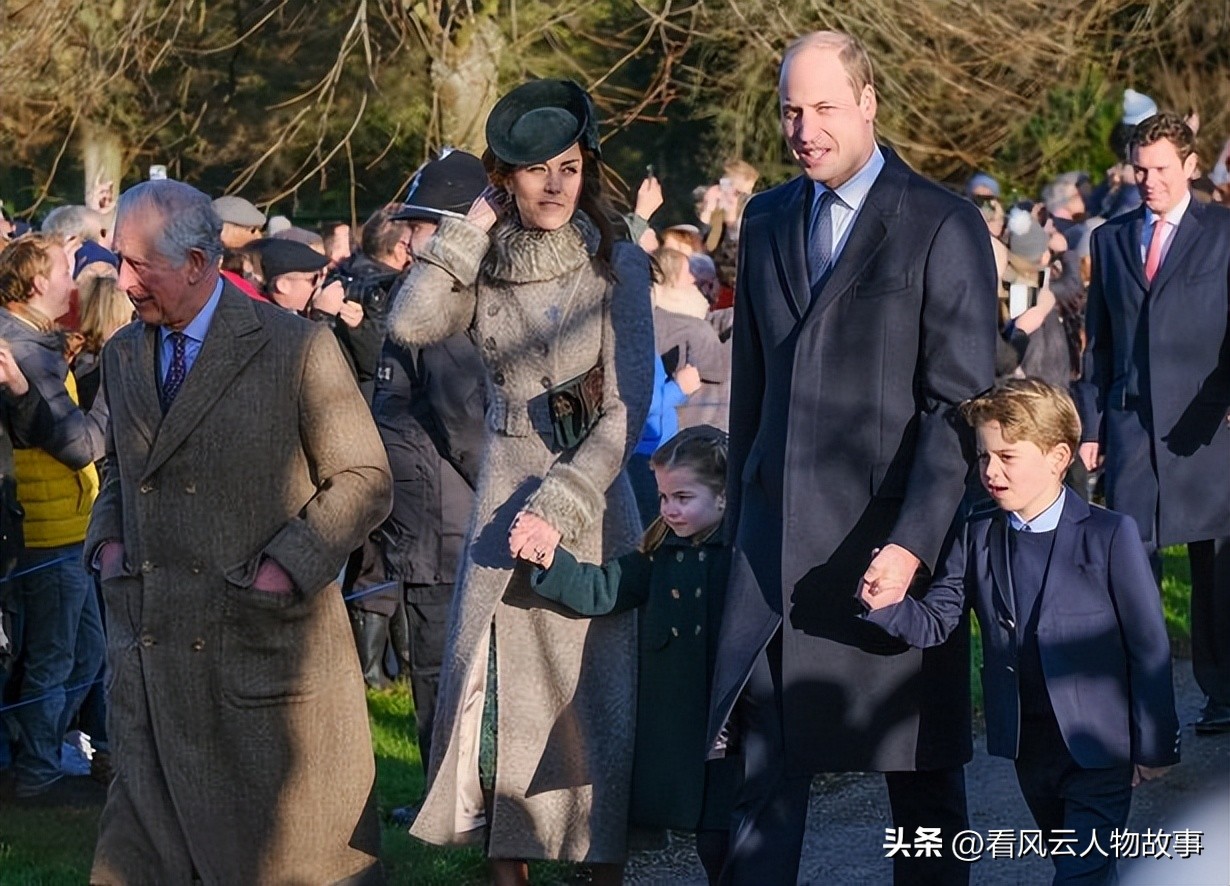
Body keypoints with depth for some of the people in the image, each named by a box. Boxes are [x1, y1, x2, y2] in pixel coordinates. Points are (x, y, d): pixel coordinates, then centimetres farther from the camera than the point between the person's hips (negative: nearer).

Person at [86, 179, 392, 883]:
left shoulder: (298, 349, -8)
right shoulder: (122, 355, 11)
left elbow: (363, 480, -5)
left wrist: (286, 567, -14)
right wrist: (108, 539, 8)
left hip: (266, 635, -5)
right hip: (150, 640, 5)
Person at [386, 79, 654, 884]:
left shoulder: (615, 265, -5)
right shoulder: (486, 267, 4)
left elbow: (628, 407, -9)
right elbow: (410, 326, -13)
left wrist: (560, 505, -16)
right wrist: (470, 232, -9)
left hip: (591, 499, -3)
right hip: (503, 495, 3)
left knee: (592, 689, 0)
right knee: (499, 686, 3)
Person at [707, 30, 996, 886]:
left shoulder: (944, 225, -6)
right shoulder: (767, 220, 12)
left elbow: (961, 403, -11)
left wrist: (913, 543, -20)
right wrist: (742, 517, 13)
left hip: (891, 538, -4)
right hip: (777, 544, 5)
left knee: (921, 768, 6)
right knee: (765, 763, 4)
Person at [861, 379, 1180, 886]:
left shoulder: (1109, 536, -12)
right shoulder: (976, 539, 2)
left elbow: (1148, 646, -8)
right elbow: (936, 622, -2)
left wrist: (1154, 746, -6)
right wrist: (892, 607, -25)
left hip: (1099, 744, -5)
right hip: (1028, 745, 5)